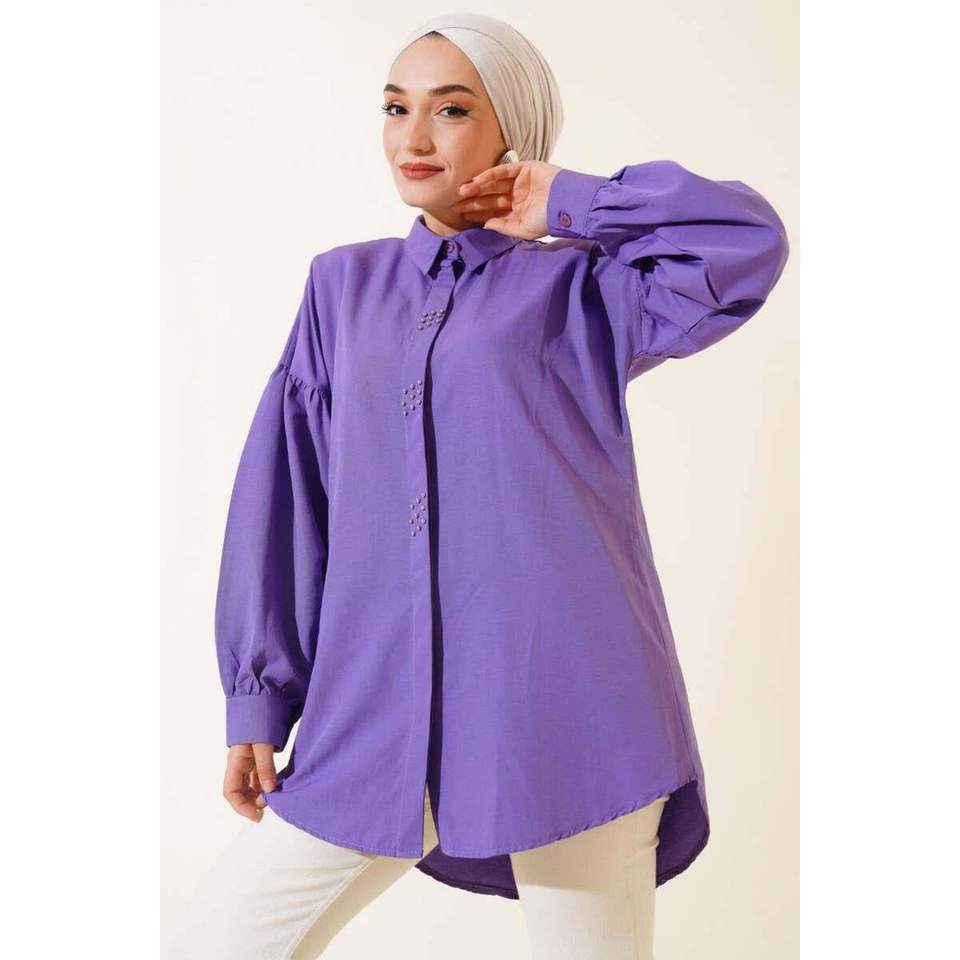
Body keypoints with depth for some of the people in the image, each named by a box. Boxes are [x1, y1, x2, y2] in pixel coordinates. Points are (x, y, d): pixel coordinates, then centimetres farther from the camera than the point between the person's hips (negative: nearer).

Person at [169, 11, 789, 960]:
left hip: (562, 715, -3)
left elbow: (748, 240, -10)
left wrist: (568, 204, -1)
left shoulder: (577, 288, 6)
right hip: (372, 716, 3)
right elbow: (283, 494, 11)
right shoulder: (343, 285, 14)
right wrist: (259, 700, 8)